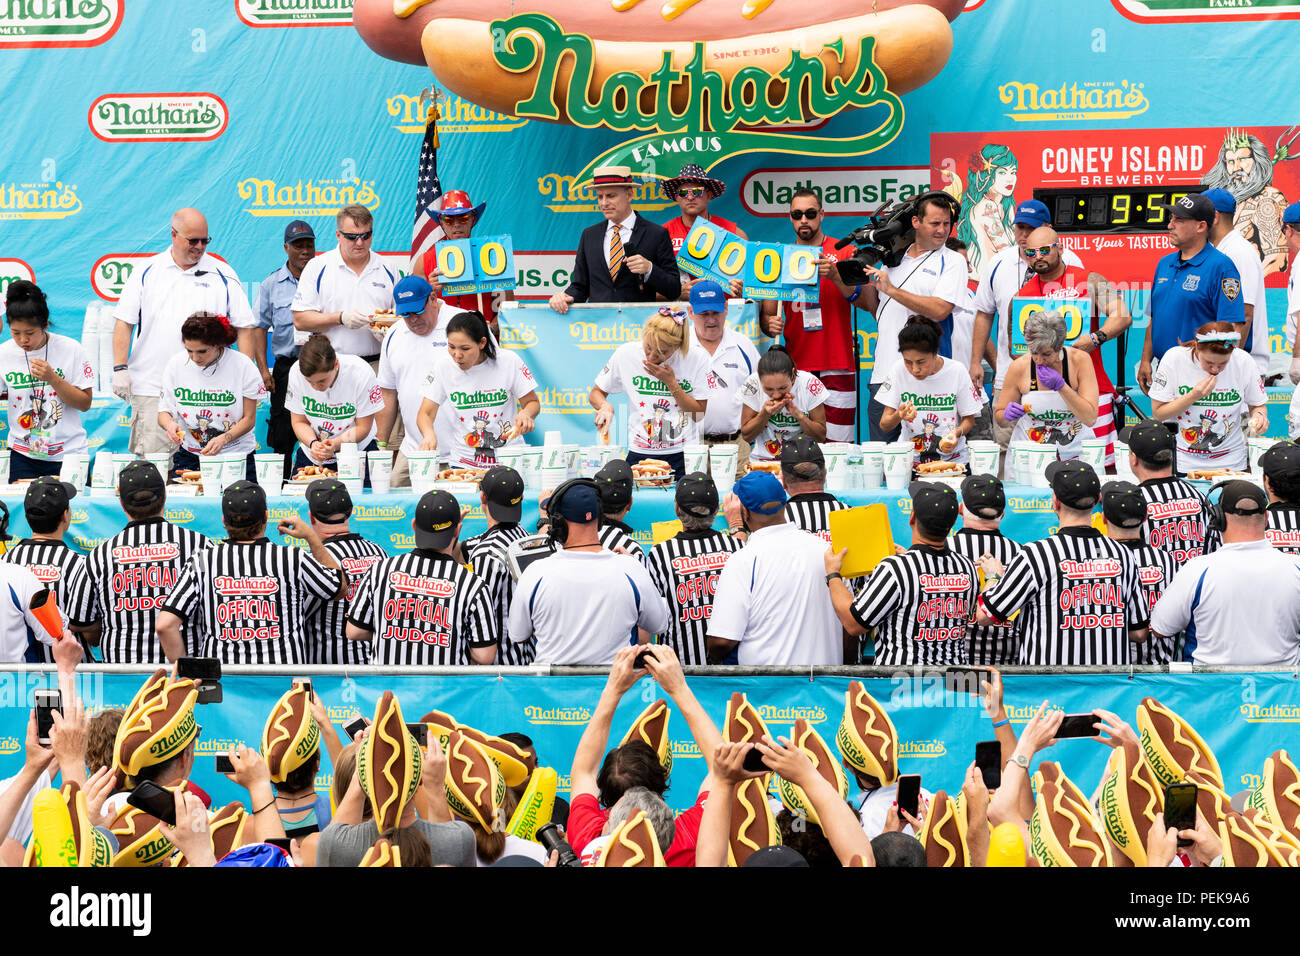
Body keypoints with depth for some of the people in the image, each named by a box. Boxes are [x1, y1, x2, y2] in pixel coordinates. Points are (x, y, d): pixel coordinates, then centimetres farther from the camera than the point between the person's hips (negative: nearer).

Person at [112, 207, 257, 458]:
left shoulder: (223, 275, 8)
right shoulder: (146, 272, 9)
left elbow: (244, 328, 7)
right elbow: (124, 323, 8)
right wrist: (120, 368, -3)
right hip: (151, 388, 0)